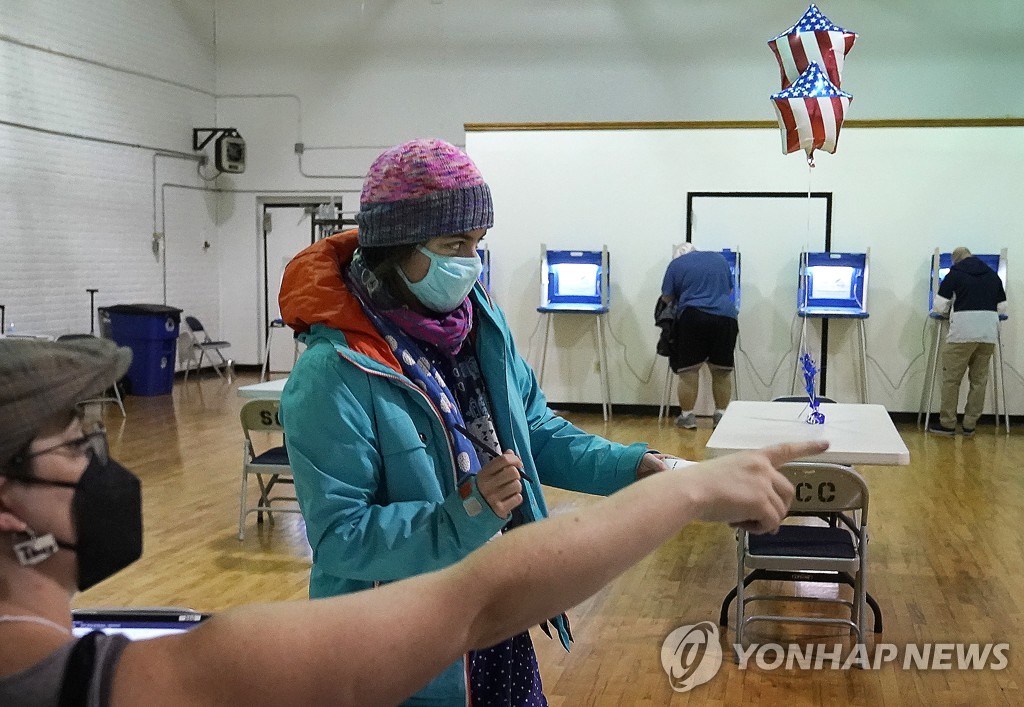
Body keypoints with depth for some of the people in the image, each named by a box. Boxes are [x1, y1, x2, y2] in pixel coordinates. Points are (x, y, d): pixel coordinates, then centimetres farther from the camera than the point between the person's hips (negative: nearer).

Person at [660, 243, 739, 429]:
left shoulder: (676, 265, 9)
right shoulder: (719, 258, 20)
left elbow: (667, 298, 11)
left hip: (693, 318, -3)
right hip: (725, 316, 3)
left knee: (688, 371, 5)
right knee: (722, 372, 11)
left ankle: (687, 416, 8)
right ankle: (720, 416, 16)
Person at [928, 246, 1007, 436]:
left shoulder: (955, 274, 4)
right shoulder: (993, 276, 15)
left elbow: (939, 306, 2)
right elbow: (1002, 308, 17)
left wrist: (948, 311, 23)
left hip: (963, 332, -4)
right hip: (988, 334, 4)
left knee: (951, 379, 3)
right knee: (979, 379, 9)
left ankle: (947, 424, 5)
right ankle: (969, 425, 11)